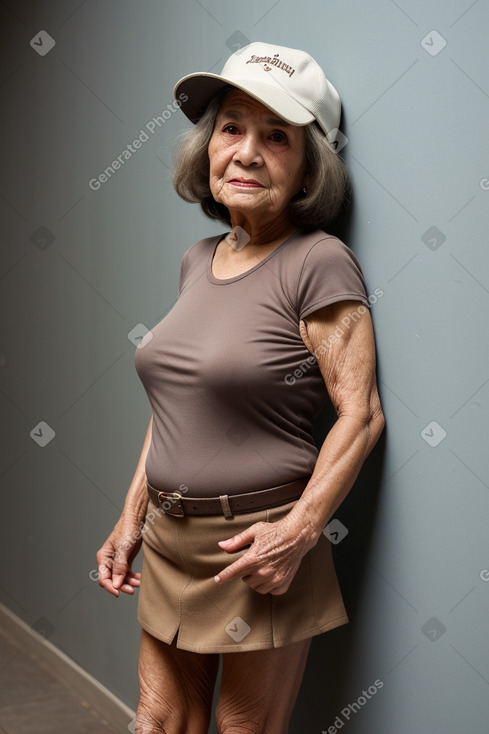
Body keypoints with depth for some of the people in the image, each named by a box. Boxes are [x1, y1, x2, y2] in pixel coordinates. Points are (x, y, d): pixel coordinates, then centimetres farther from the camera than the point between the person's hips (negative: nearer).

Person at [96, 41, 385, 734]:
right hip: (169, 538, 6)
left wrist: (300, 531, -23)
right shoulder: (198, 259, 8)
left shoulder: (319, 262, -13)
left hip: (257, 544, -6)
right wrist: (131, 517, 13)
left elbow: (361, 414, -15)